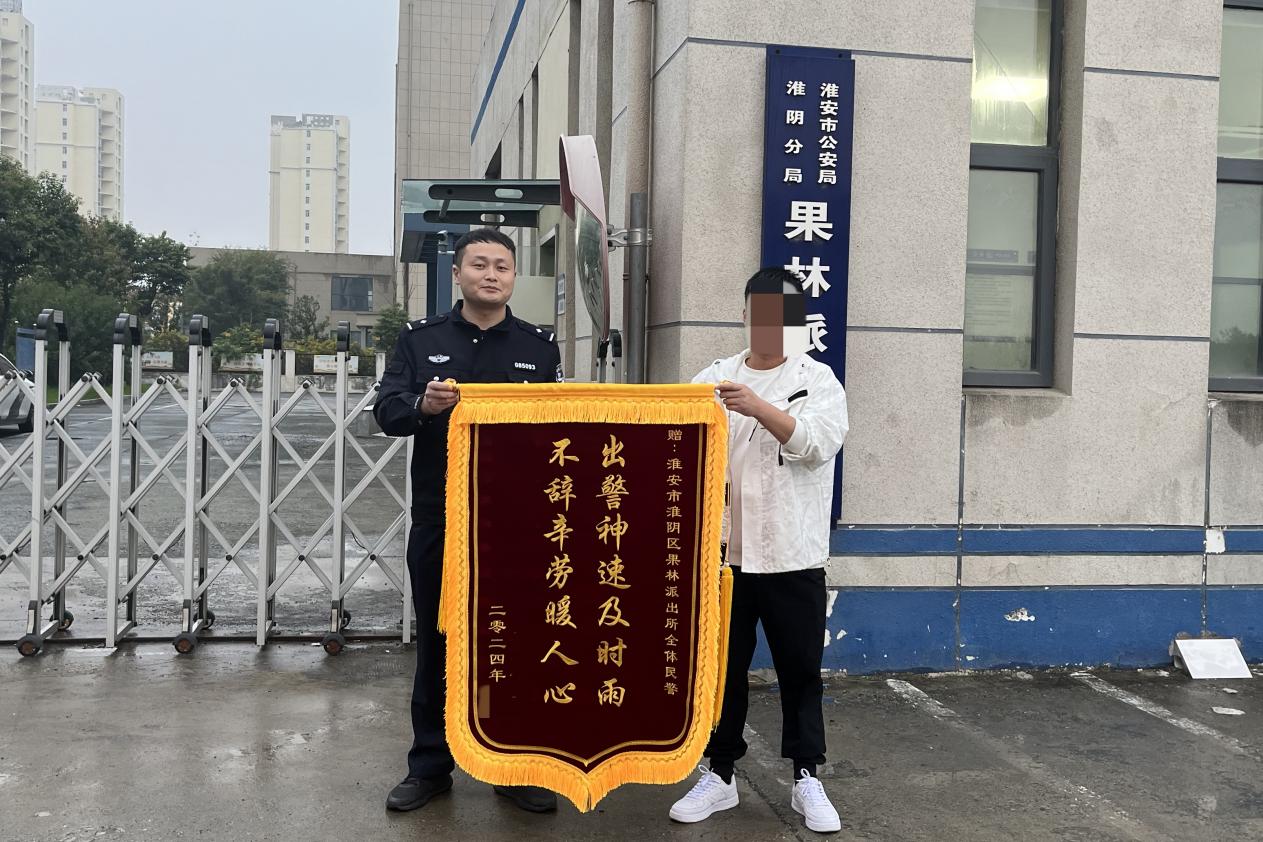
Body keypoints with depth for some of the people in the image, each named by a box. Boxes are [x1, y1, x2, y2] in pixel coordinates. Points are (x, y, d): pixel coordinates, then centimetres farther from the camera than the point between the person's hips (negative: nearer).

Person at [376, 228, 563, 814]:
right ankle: (430, 766, 24)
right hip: (438, 521, 0)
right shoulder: (420, 340, 5)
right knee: (435, 644, 10)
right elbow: (386, 411, -5)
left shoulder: (540, 347, 7)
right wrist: (424, 405, -26)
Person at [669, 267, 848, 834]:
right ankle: (719, 775, 23)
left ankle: (806, 779, 21)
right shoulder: (715, 377, 7)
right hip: (724, 550, 2)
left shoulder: (819, 380, 1)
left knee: (800, 670, 8)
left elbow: (816, 443, -16)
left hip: (793, 554, -2)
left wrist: (758, 409, -29)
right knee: (723, 667, 10)